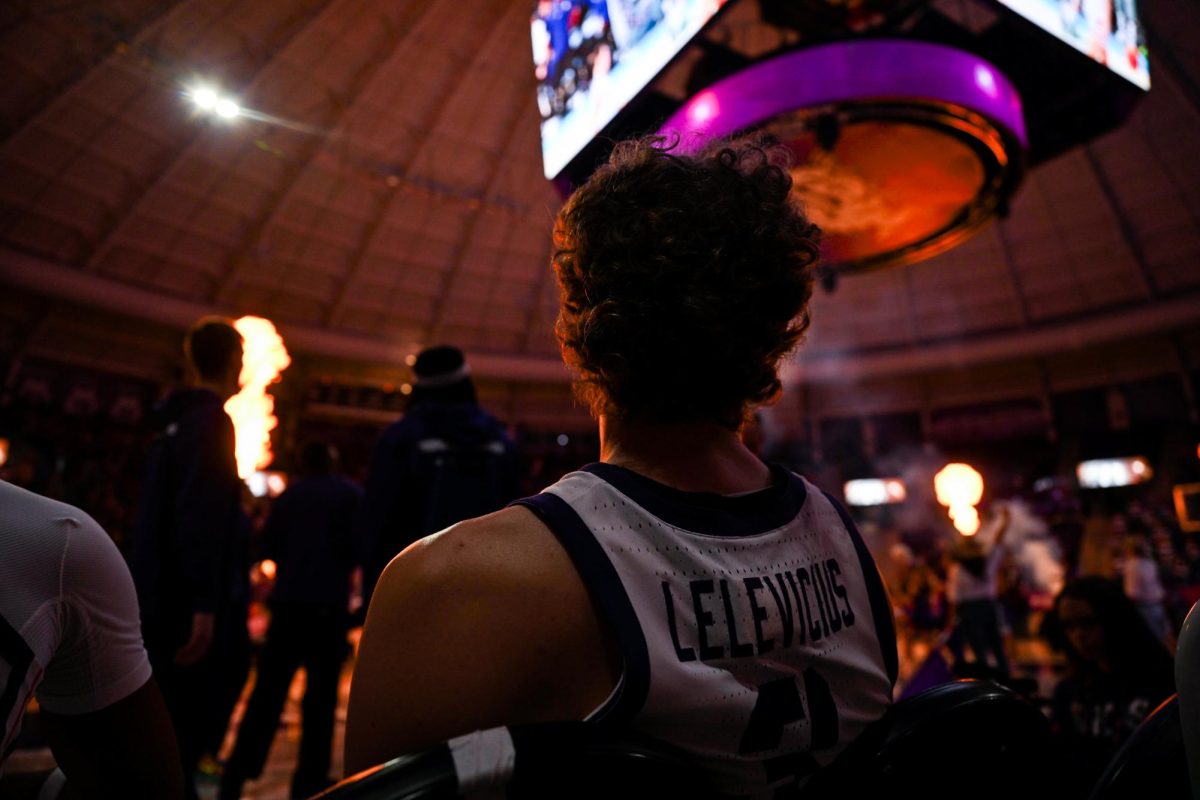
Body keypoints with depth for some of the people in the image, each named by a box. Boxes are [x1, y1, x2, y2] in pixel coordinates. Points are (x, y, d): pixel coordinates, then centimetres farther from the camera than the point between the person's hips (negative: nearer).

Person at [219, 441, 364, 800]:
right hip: (330, 605, -3)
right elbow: (359, 545, -9)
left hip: (287, 602, 4)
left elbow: (268, 548, 10)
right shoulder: (351, 493, -2)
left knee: (267, 690, 10)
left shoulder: (288, 496, 10)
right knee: (321, 694, 5)